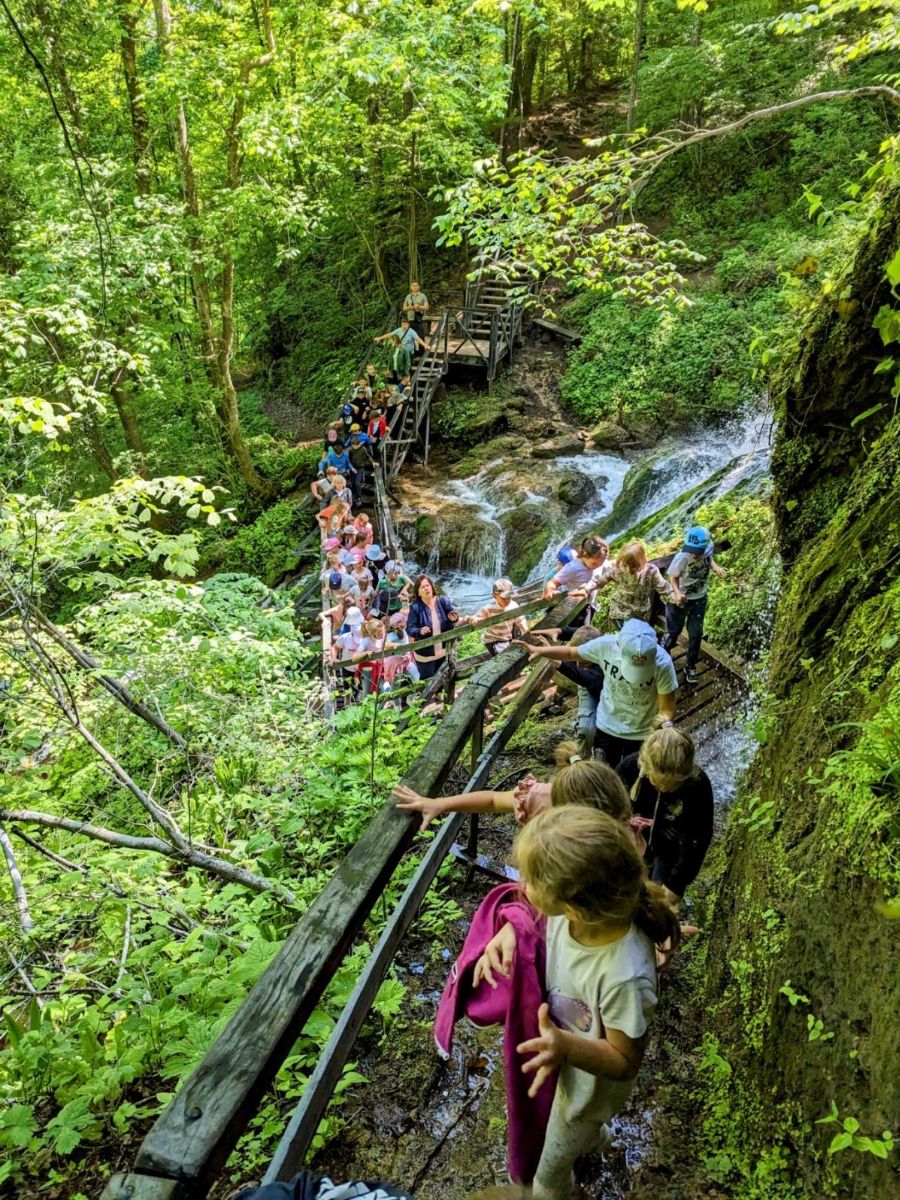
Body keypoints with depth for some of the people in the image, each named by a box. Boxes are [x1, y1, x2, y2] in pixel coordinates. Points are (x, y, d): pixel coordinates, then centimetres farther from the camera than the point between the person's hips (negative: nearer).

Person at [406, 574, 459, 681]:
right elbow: (409, 628, -18)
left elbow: (452, 615, 4)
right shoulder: (415, 607, -17)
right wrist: (420, 631, -38)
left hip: (443, 650, 4)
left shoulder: (443, 601, -9)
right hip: (425, 654, -4)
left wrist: (454, 619, -20)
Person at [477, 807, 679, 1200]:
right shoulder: (583, 912, -29)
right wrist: (507, 934, -26)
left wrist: (565, 1046, -45)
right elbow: (527, 911, -6)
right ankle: (592, 1137, 71)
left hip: (589, 1083, -5)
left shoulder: (624, 977, -46)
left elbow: (625, 1061, -29)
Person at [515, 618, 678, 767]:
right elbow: (571, 652, -6)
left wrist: (667, 728, -43)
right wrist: (539, 651, -18)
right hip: (607, 727, 2)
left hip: (641, 734, -2)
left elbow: (667, 709, -23)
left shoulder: (662, 664, -32)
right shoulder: (605, 645, -26)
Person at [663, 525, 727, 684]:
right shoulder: (682, 557, -32)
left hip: (699, 599, 4)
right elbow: (673, 577, -18)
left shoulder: (707, 551, -19)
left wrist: (716, 567, -10)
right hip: (680, 599, -4)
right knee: (673, 631, 10)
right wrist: (677, 593, -35)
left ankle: (691, 667, 33)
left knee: (696, 634, 14)